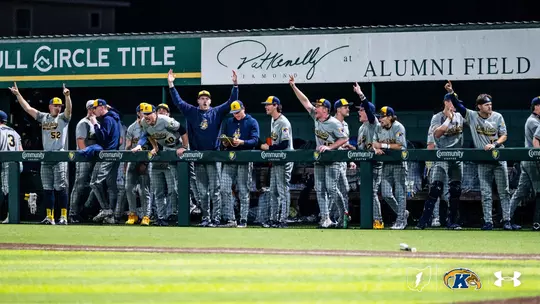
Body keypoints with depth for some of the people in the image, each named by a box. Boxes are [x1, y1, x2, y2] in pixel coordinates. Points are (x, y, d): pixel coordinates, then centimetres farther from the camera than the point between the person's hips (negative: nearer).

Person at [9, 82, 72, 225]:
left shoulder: (63, 118, 2)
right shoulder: (43, 117, 14)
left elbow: (69, 109, -17)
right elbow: (28, 108, 14)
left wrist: (67, 96, -35)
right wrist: (17, 94, 10)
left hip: (60, 158, -5)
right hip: (46, 158, 5)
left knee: (60, 188, -7)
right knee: (47, 189, 5)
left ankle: (63, 217, -7)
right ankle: (49, 217, 9)